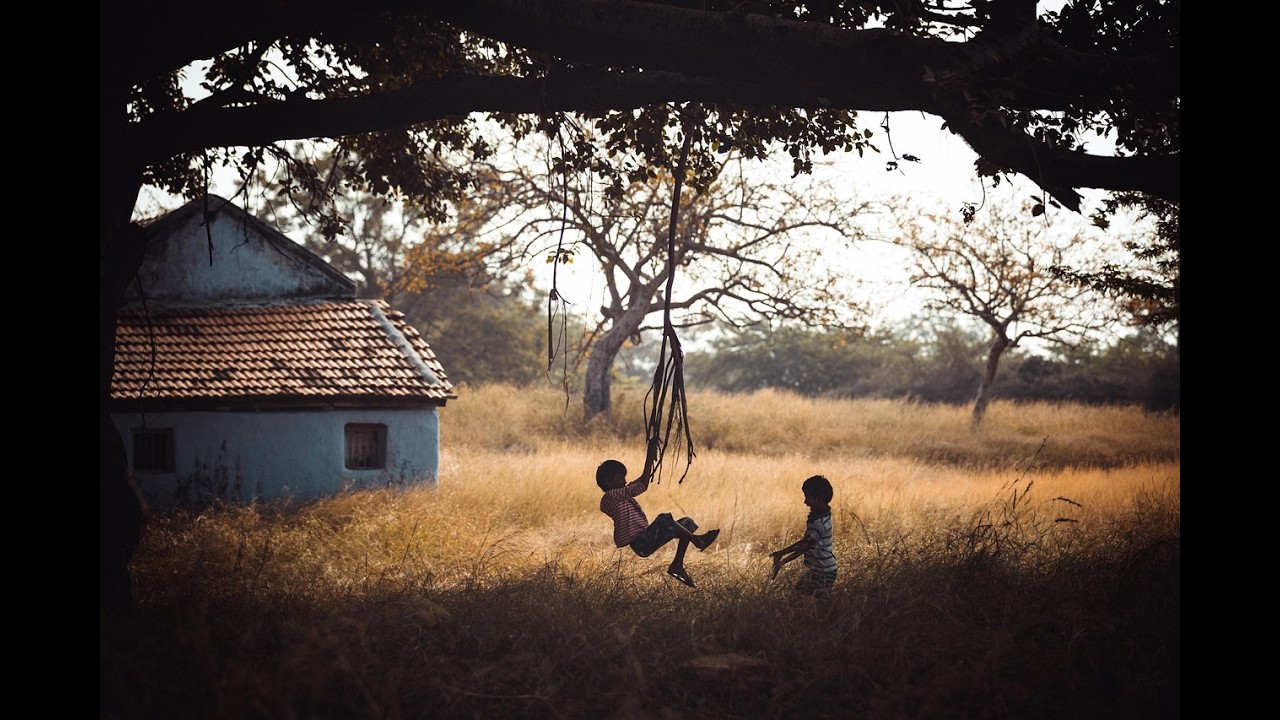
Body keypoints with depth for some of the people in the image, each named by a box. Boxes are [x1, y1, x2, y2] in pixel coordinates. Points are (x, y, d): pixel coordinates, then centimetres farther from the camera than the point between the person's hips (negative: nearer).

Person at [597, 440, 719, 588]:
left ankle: (677, 565, -1)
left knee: (687, 523, 6)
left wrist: (651, 457, 10)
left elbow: (643, 479, 22)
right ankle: (696, 540, -15)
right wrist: (650, 458, -14)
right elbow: (642, 486, -17)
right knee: (664, 519, -31)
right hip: (640, 544, -10)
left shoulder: (621, 494, 19)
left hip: (646, 539, 10)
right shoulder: (610, 496, -11)